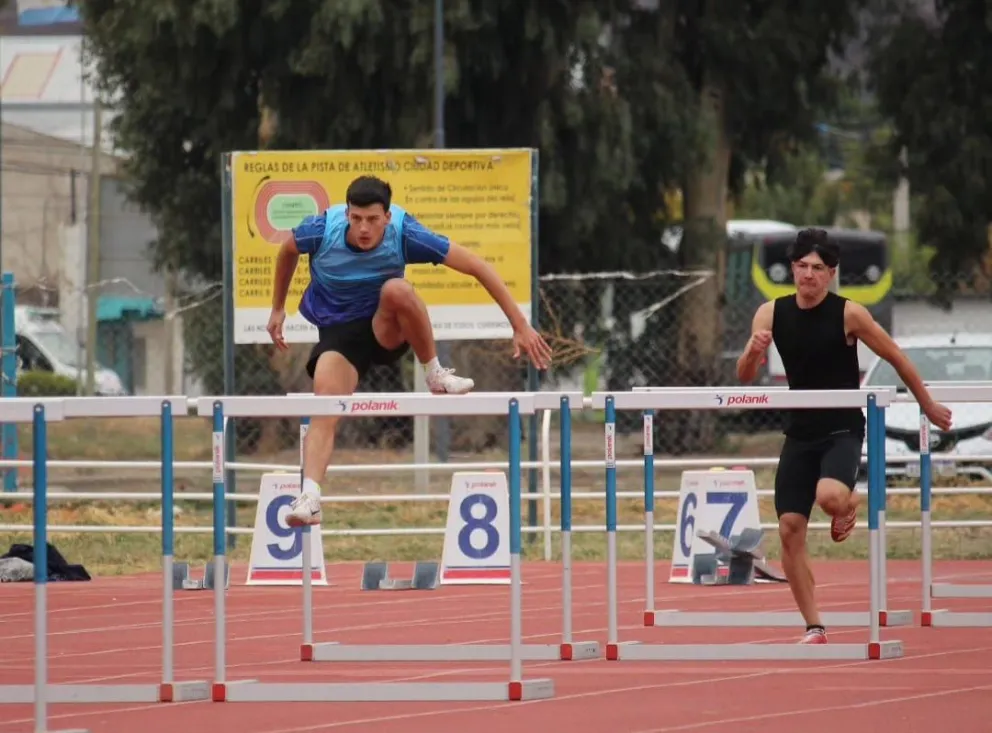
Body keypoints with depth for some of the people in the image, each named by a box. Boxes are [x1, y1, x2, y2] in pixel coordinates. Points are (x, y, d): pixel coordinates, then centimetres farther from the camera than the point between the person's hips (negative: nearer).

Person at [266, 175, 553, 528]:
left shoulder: (404, 234, -24)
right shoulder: (323, 229, -20)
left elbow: (477, 266, -19)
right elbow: (288, 251, 5)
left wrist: (520, 326, -20)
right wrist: (278, 309, 14)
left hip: (387, 330, -1)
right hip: (337, 331, 1)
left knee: (397, 289, -35)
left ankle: (435, 375, -15)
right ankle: (309, 498, -31)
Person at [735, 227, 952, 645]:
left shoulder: (848, 314, -11)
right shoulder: (772, 314, -1)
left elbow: (896, 358, 0)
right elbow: (744, 377, -2)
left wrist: (929, 406, 9)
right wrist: (753, 351, -25)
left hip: (843, 430, -4)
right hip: (801, 432, 4)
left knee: (829, 496, -32)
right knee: (790, 528, -4)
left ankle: (849, 505, 9)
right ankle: (814, 628, 7)